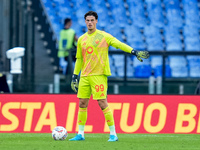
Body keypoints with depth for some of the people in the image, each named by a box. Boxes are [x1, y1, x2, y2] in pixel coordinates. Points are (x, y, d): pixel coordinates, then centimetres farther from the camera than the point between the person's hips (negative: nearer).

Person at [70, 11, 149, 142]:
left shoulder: (104, 36, -2)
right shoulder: (81, 40, 13)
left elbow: (119, 44, -12)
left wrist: (134, 52, -25)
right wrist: (74, 76, 17)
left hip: (99, 75, -5)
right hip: (84, 76, 5)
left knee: (103, 104, -10)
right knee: (82, 104, 6)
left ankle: (113, 134, -5)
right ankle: (80, 134, 13)